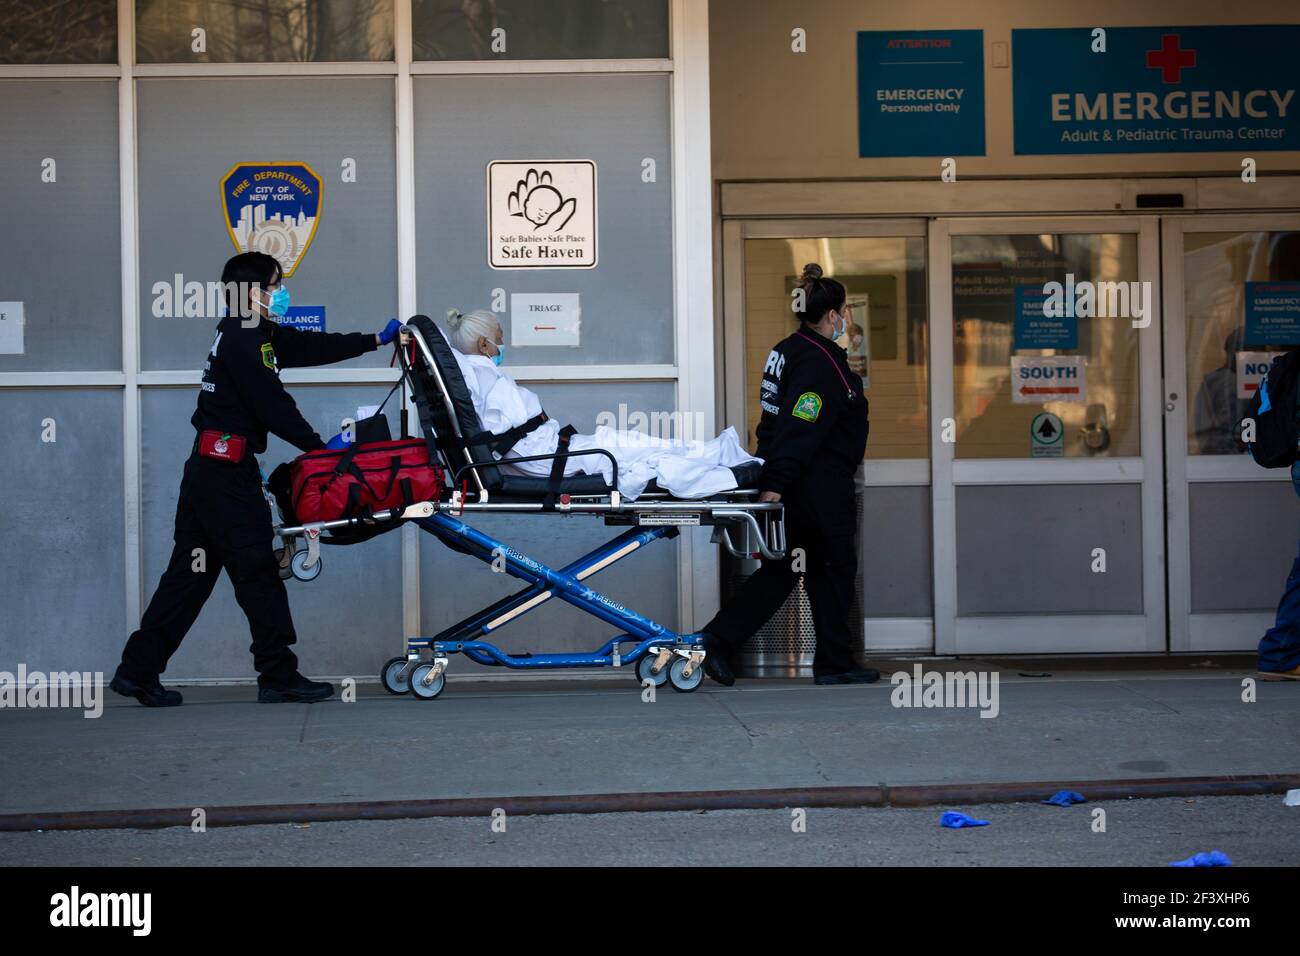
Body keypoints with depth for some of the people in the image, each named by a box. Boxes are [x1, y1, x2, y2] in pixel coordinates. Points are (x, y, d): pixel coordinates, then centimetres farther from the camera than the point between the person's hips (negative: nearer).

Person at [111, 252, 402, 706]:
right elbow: (271, 404, -15)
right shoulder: (241, 337, -12)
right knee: (256, 569, -5)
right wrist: (317, 445, -7)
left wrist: (375, 340, 26)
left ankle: (138, 670, 11)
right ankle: (279, 676, 1)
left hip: (210, 469, 10)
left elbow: (313, 347, 23)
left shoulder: (257, 336, 17)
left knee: (192, 571, 10)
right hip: (226, 470, -10)